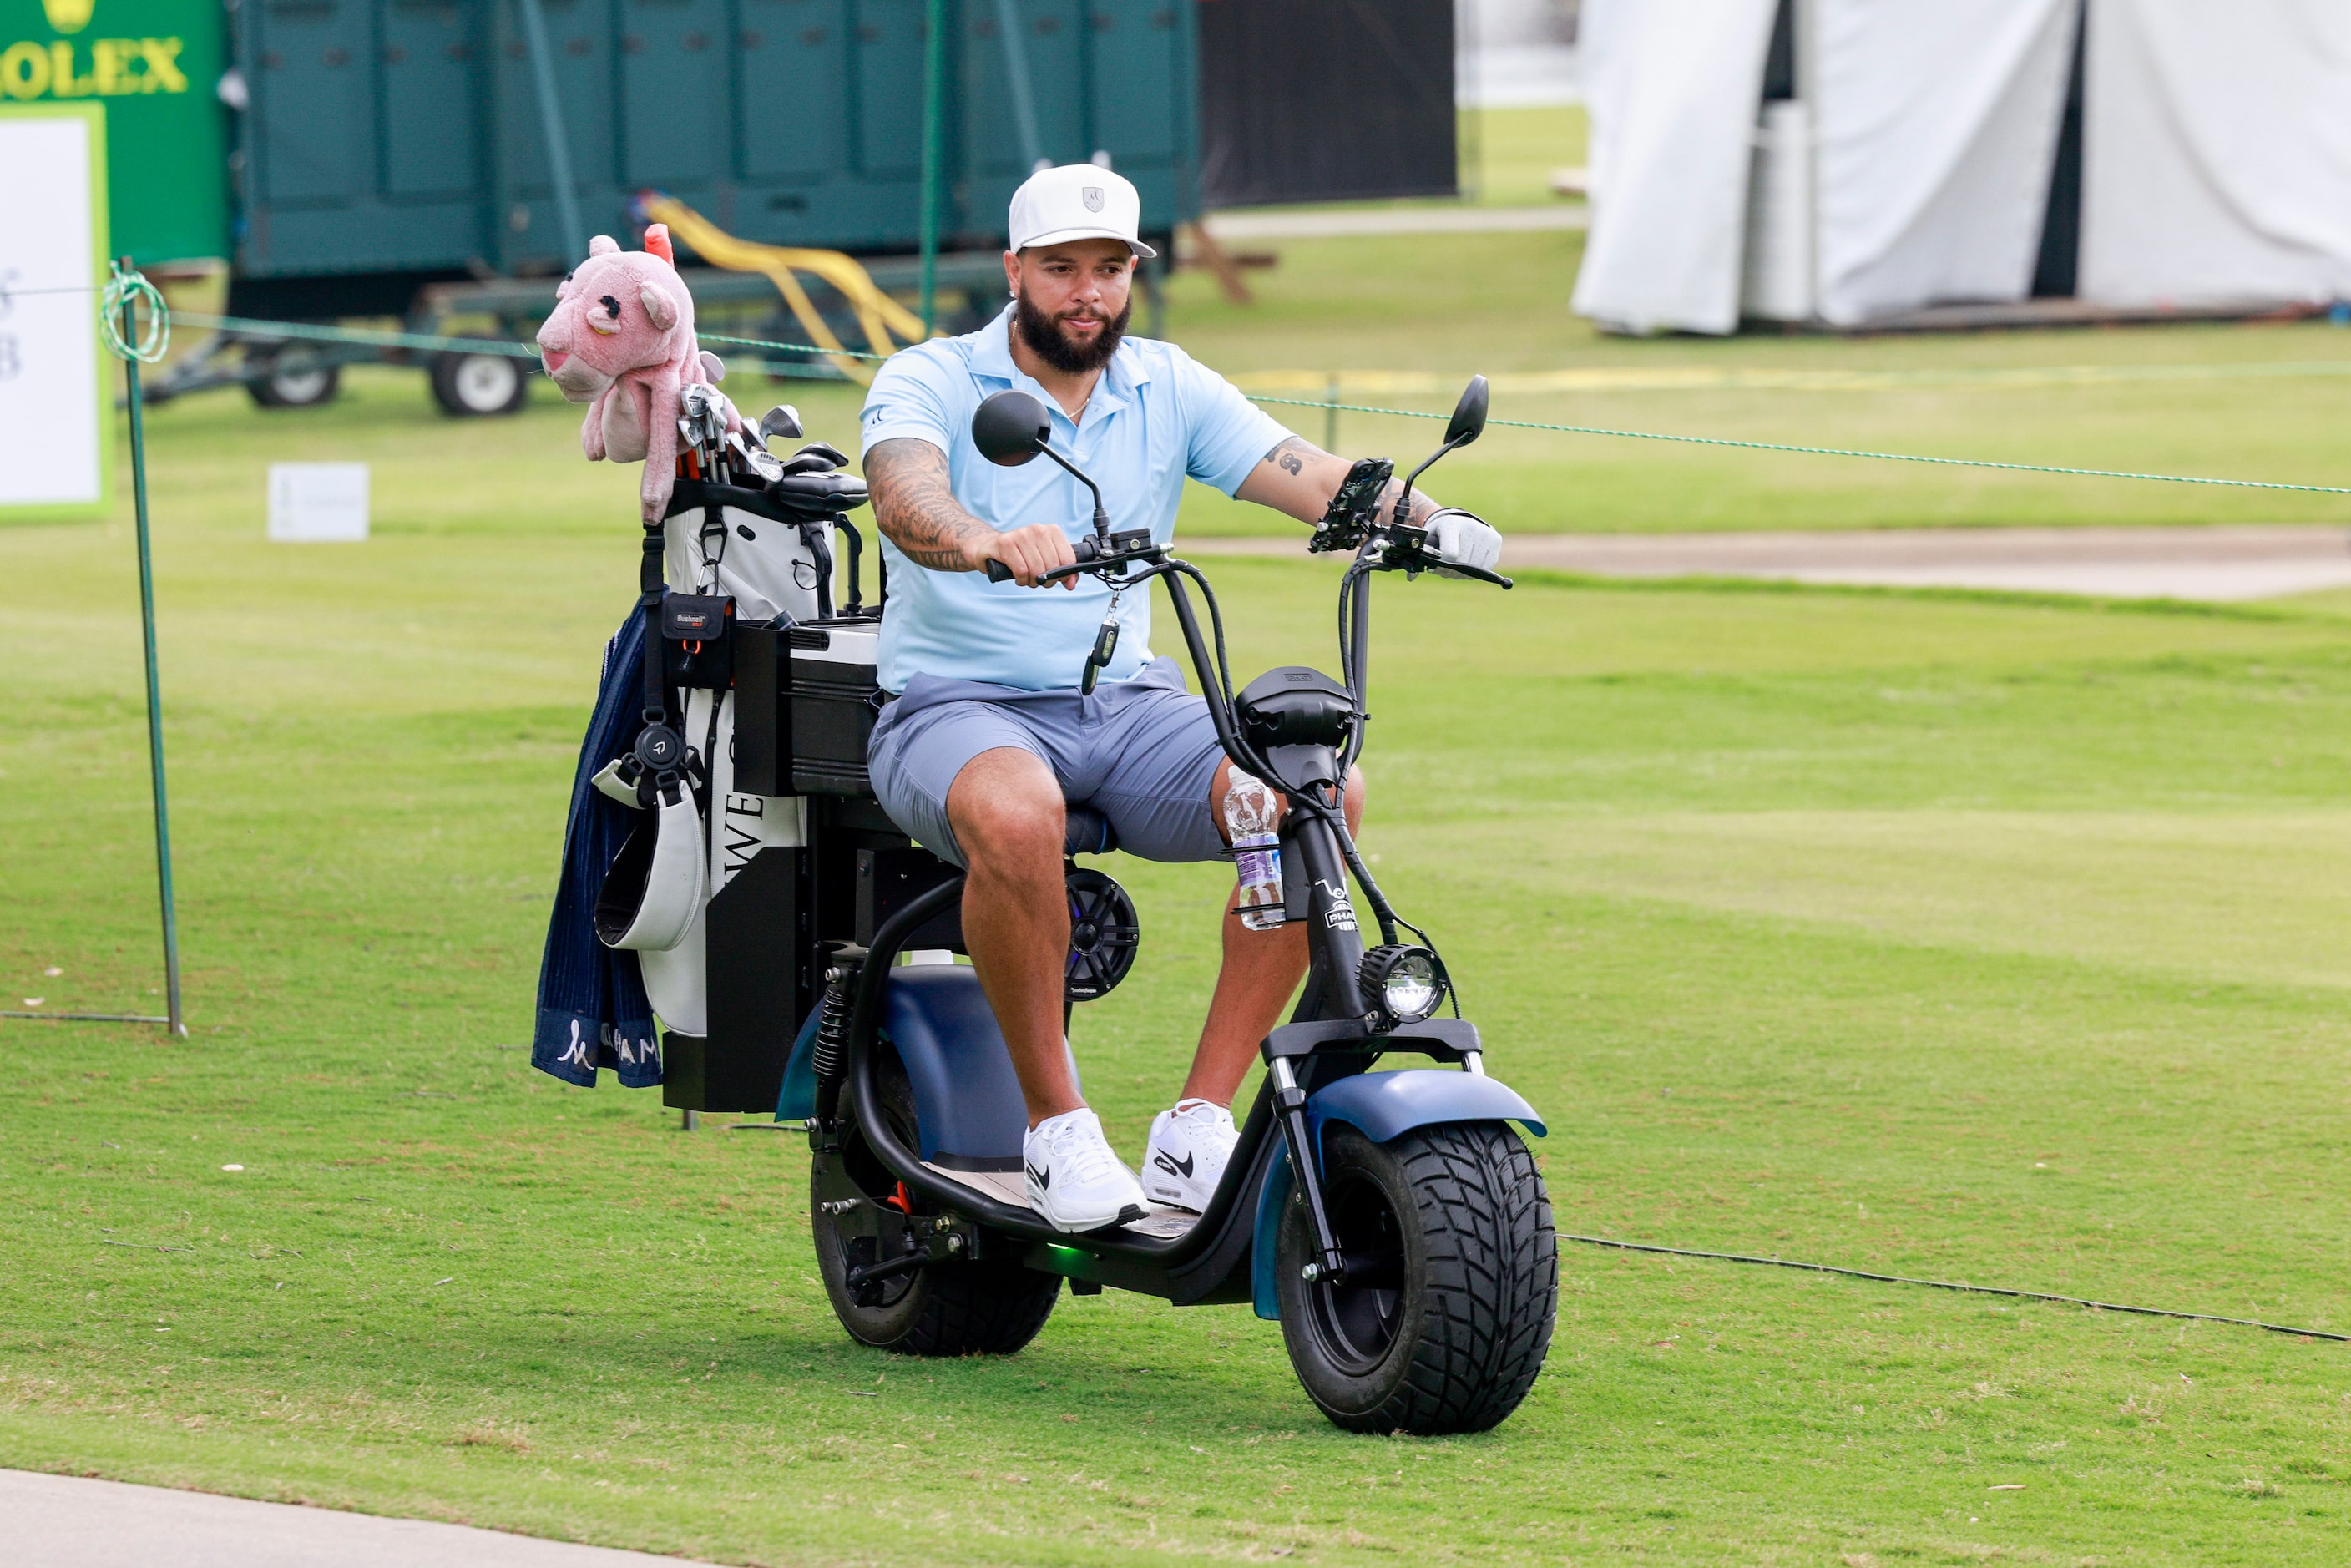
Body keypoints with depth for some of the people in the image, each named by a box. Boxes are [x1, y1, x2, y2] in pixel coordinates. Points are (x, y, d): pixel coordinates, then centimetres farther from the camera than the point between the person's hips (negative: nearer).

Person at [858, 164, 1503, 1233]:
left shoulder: (1170, 388, 11)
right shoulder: (931, 382, -3)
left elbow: (1304, 473, -3)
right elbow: (906, 501, -25)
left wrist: (1422, 522, -24)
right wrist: (990, 542, -48)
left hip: (1127, 704, 5)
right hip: (961, 705, -5)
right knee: (1016, 815, -40)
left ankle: (1198, 1126, -17)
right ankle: (1056, 1127, -22)